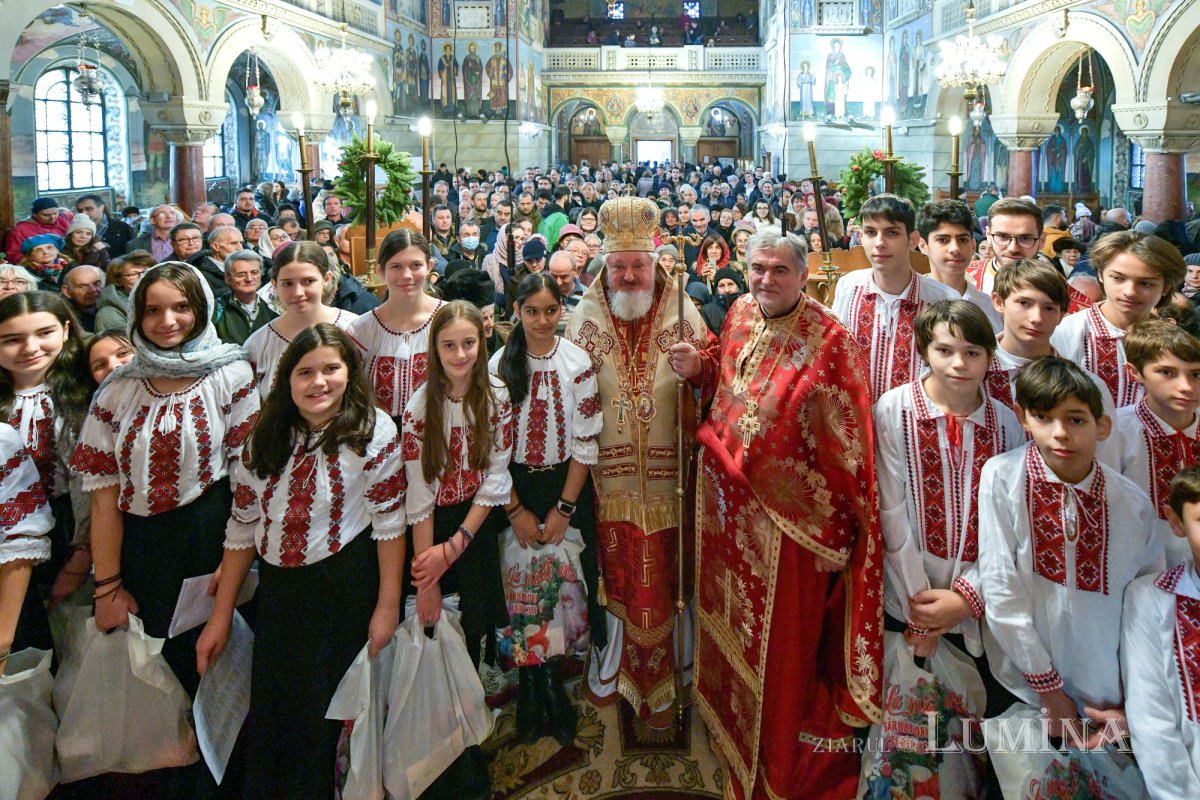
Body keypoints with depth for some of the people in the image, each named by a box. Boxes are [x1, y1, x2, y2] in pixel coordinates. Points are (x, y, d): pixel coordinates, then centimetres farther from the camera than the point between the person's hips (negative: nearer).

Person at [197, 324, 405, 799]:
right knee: (267, 715, 12)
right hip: (277, 594, 4)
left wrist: (388, 605, -11)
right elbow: (242, 528, 6)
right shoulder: (266, 437, 3)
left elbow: (389, 521, -9)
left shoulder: (373, 431, -10)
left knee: (321, 720, 5)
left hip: (345, 593, -4)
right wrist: (221, 616, 7)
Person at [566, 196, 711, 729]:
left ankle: (658, 685, 25)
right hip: (606, 476, 1)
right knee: (612, 573, 11)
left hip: (665, 478, 0)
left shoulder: (684, 317, -1)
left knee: (658, 583, 7)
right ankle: (610, 667, 34)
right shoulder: (582, 320, 1)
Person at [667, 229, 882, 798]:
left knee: (781, 643, 11)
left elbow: (845, 445, -18)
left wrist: (835, 533, -18)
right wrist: (696, 367, -3)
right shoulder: (741, 313, 2)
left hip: (789, 521, -6)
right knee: (732, 629, 22)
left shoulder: (827, 340, -18)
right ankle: (734, 736, 46)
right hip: (728, 506, 6)